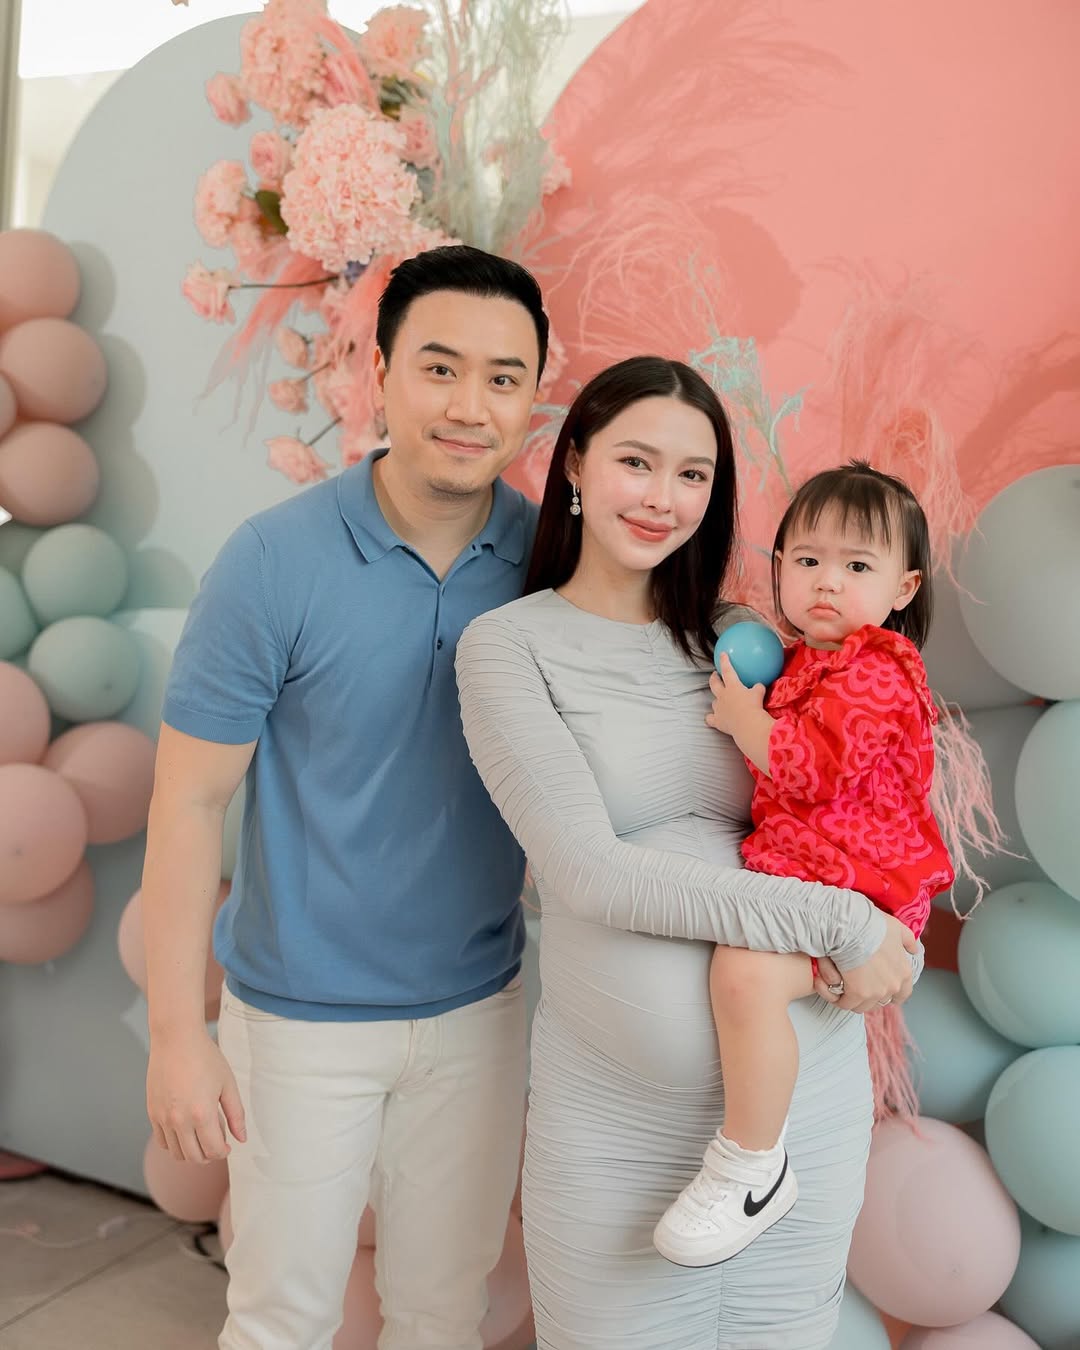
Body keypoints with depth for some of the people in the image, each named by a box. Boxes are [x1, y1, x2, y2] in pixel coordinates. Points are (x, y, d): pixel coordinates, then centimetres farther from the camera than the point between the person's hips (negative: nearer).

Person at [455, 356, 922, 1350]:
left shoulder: (740, 639, 5)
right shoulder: (509, 645, -8)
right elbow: (589, 872, -18)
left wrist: (891, 952, -9)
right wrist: (832, 922, -19)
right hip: (619, 1116, -3)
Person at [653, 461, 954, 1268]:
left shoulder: (875, 671, -13)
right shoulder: (807, 661, 18)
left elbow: (812, 766, -25)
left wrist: (744, 719, -11)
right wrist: (749, 714, 17)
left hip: (850, 882, -11)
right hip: (795, 869, 11)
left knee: (744, 968, -34)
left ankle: (752, 1172, -20)